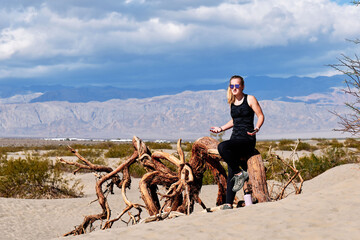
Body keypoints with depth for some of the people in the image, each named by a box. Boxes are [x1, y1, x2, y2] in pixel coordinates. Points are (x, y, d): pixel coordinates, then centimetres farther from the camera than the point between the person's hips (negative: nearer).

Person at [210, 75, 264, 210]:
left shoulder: (250, 99, -2)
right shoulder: (232, 102, 16)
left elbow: (261, 116, -2)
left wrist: (256, 129, -19)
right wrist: (221, 129, 23)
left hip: (247, 140, -6)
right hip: (235, 139, 6)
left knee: (222, 147, -33)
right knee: (231, 173, -3)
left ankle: (241, 173, -19)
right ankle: (228, 203, -4)